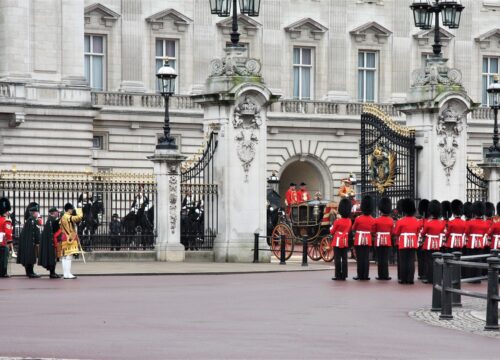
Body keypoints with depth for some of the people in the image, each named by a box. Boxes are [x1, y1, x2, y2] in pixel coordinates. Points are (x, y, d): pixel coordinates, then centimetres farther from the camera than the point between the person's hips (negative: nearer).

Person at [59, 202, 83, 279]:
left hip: (65, 239, 10)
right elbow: (79, 217, -24)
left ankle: (65, 273, 12)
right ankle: (68, 274, -14)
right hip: (70, 240, -10)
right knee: (69, 257, -11)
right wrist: (79, 210, -6)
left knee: (65, 257, 9)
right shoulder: (69, 217, -15)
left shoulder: (63, 218, 13)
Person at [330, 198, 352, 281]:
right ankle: (344, 275, 8)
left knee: (337, 259, -2)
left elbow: (332, 231, -4)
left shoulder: (337, 221, -15)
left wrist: (331, 227, 16)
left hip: (337, 242, -5)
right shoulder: (349, 221, 1)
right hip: (345, 242, 5)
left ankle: (338, 275, -3)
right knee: (344, 259, 7)